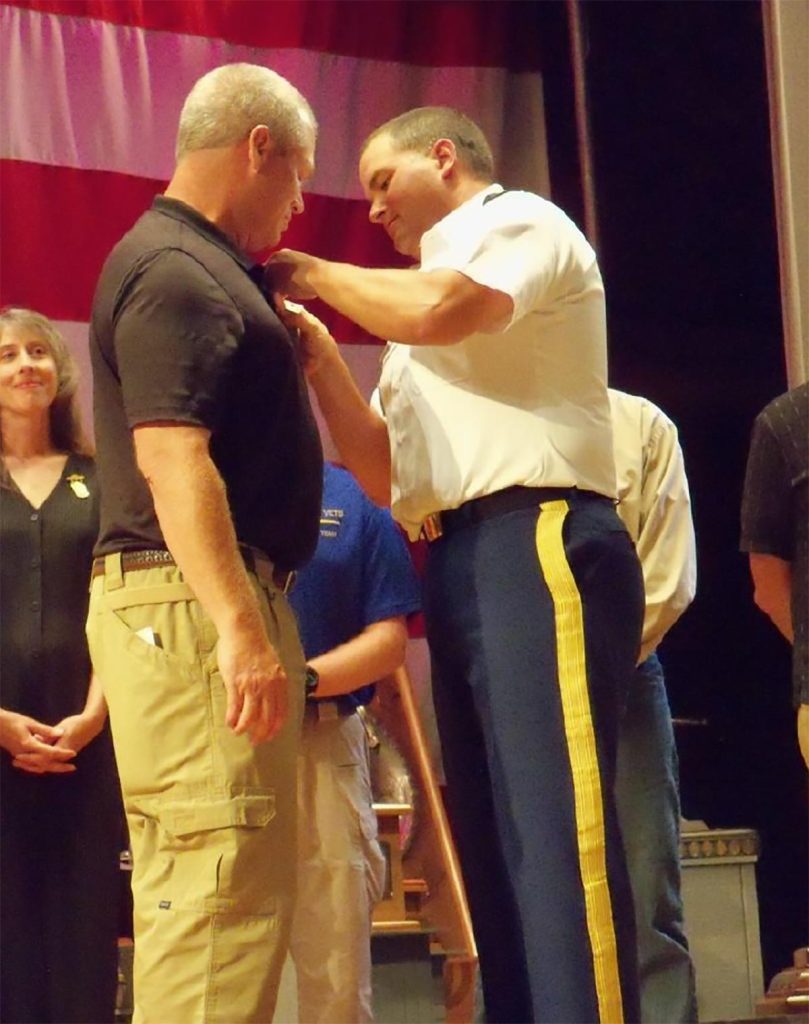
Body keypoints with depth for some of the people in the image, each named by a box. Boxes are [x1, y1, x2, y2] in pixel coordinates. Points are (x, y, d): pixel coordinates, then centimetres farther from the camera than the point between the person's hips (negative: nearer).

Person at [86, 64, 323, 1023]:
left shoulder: (200, 266, 20)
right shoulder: (173, 272, -12)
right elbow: (171, 459, -23)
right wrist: (239, 625, -29)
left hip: (211, 605, 11)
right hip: (191, 603, -11)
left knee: (192, 888, 10)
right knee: (224, 886, -15)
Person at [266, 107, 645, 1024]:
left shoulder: (521, 222, 5)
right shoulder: (434, 285, 28)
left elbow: (438, 311, -17)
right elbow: (384, 472, 24)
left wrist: (307, 274, -1)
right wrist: (320, 356, 11)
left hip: (537, 544, -10)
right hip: (459, 564, 10)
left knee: (558, 833, -18)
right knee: (497, 844, 6)